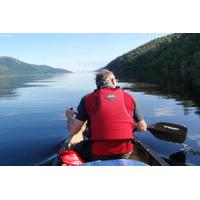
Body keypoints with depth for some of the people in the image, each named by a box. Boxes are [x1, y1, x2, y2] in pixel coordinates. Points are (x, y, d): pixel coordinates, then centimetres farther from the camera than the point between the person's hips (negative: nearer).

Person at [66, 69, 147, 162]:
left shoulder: (88, 99, -1)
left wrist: (69, 116, 18)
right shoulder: (129, 98, 4)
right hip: (124, 154, 2)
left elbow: (73, 130, -3)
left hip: (97, 155, -1)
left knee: (76, 148, 26)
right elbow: (143, 128, 9)